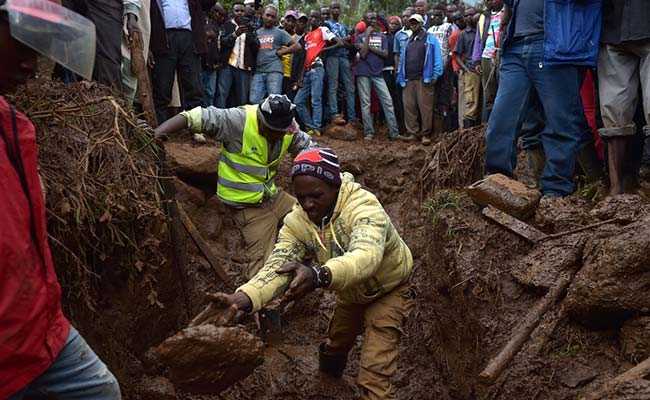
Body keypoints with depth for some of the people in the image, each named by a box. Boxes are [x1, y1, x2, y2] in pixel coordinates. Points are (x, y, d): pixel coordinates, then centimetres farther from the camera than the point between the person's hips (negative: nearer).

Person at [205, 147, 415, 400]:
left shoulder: (363, 207, -36)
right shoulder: (297, 222, -20)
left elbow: (366, 256, -55)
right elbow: (278, 265, -32)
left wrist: (318, 275, -75)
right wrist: (244, 298, -53)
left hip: (389, 291, -6)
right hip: (352, 293, 6)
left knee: (373, 378, -16)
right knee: (333, 348, 25)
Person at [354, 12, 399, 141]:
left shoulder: (382, 37, 13)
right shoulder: (360, 37, 7)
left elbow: (385, 54, 0)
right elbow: (363, 54, -8)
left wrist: (370, 47, -7)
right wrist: (367, 35, -8)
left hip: (378, 73, 2)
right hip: (363, 73, -2)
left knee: (388, 101, -6)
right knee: (365, 104, -1)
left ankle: (394, 132, -6)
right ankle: (368, 132, 4)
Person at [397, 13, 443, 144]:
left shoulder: (430, 39, 5)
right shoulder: (408, 41, 23)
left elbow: (437, 58, -2)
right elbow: (402, 59, 22)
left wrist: (435, 75, -12)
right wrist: (400, 77, 12)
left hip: (424, 79, -5)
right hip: (408, 79, 6)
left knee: (425, 106, -6)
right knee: (409, 106, 3)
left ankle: (425, 133, -2)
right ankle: (412, 132, 10)